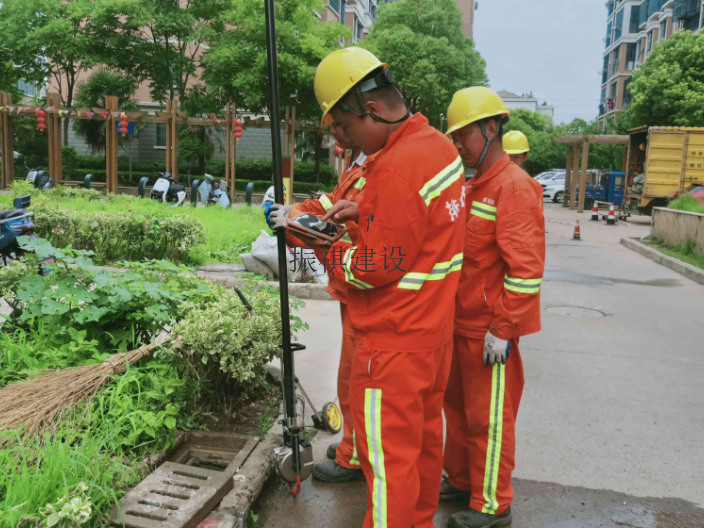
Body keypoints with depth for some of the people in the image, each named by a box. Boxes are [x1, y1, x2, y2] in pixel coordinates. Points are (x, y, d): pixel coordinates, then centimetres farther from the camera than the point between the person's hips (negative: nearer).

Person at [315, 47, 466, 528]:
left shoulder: (397, 166, -25)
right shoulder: (439, 145, 4)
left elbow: (375, 269, -21)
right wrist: (365, 212, 6)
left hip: (395, 341, -10)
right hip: (435, 326, 10)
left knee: (388, 456, 5)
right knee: (425, 435, 23)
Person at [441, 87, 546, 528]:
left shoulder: (514, 187, -16)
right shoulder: (475, 186, 14)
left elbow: (526, 269, -21)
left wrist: (503, 330, -20)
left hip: (490, 330, -9)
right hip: (463, 324, 9)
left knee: (489, 417, 4)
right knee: (459, 405, 19)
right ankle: (462, 480, 37)